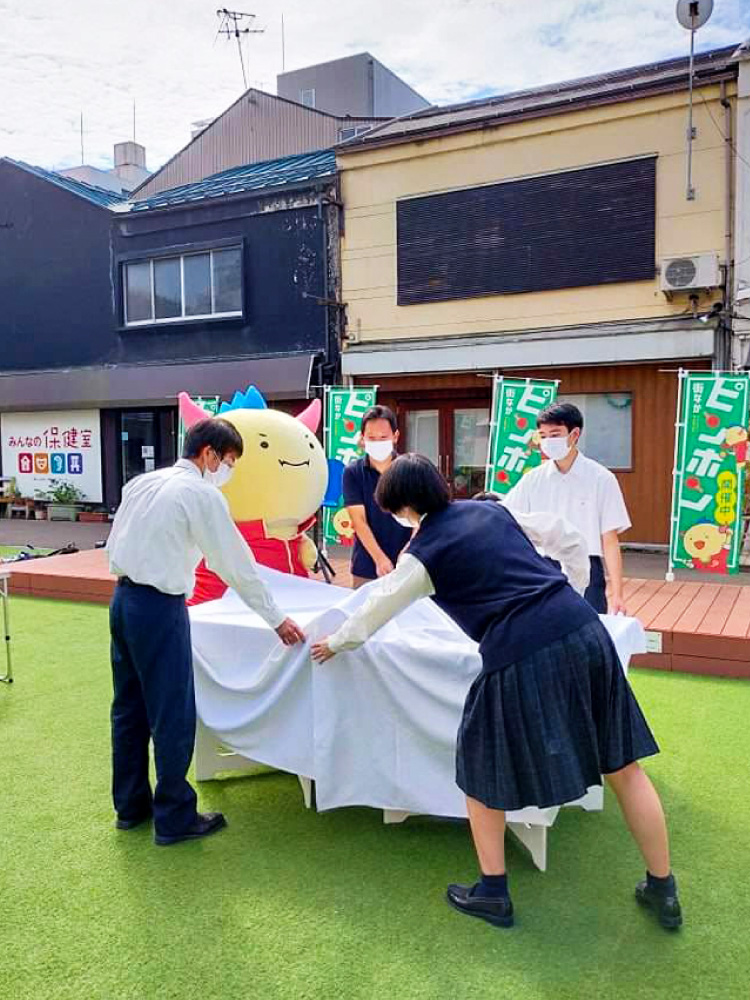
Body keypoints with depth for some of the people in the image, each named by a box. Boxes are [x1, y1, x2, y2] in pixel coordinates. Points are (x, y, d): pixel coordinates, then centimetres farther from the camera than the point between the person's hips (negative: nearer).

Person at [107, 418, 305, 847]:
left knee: (130, 708, 18)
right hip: (160, 607, -8)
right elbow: (237, 564, -11)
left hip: (123, 600, 9)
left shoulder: (143, 482, 10)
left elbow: (114, 545, 13)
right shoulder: (203, 495, -12)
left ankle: (131, 805, 33)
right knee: (173, 715, 4)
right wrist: (277, 619, -3)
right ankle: (175, 818, 17)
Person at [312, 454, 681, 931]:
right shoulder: (493, 510, 14)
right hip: (583, 632, 6)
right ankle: (663, 889, 32)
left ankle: (493, 892, 29)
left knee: (483, 769, 18)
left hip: (521, 659, -6)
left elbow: (377, 609, 16)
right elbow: (568, 538, 16)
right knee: (623, 765, 18)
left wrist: (335, 643, 33)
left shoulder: (422, 554, 2)